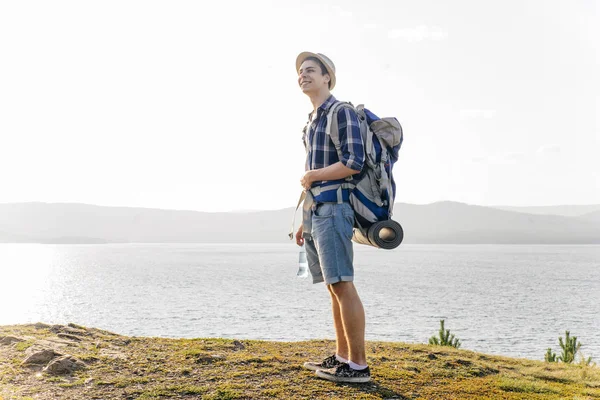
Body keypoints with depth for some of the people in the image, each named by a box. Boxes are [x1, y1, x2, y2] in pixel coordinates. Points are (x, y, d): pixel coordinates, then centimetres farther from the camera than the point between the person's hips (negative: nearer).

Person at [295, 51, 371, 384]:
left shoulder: (342, 112, -5)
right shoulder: (312, 122, 21)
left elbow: (354, 163, -17)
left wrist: (309, 176, -6)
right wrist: (305, 220, 19)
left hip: (332, 208, -9)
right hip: (315, 210, 9)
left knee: (342, 285, -10)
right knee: (333, 287, 10)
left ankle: (358, 365, -4)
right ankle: (341, 357, 16)